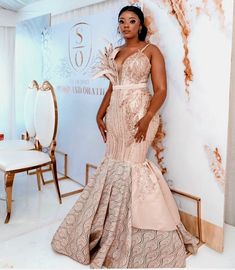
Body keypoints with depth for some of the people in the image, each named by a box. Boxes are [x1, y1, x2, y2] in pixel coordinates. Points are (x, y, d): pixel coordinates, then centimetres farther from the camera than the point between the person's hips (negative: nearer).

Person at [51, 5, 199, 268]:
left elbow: (161, 90, -8)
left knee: (130, 165, -6)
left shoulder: (151, 50, -1)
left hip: (139, 114, -5)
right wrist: (100, 114, 9)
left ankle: (132, 236, 13)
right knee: (114, 164, 8)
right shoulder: (114, 52, 17)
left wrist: (147, 118, -20)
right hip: (116, 114, 6)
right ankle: (114, 229, 27)